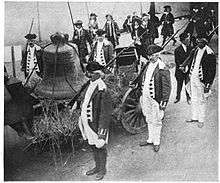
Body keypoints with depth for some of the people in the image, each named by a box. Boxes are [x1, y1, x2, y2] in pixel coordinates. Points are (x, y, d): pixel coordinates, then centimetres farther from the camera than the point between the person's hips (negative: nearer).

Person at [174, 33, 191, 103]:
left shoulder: (190, 48, -2)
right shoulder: (177, 50, -12)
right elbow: (177, 62, -11)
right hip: (180, 71, -2)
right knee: (179, 86, 12)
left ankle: (188, 98, 27)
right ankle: (178, 97, 31)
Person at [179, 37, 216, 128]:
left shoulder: (209, 54, -14)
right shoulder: (194, 50, 5)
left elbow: (212, 71, -13)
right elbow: (189, 59, 10)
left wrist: (208, 84, -14)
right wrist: (183, 65, -9)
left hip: (201, 80, -6)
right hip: (192, 78, 6)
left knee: (201, 101, 5)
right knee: (193, 99, 15)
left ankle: (201, 120, 19)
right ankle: (194, 117, 30)